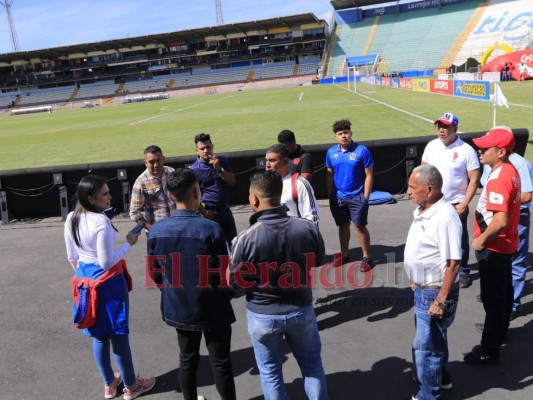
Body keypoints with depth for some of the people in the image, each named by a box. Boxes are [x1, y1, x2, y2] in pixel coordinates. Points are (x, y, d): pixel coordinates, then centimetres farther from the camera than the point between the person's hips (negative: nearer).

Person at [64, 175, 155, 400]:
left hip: (86, 279, 8)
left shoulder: (71, 220, 0)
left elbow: (72, 257, 9)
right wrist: (129, 244, -13)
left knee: (99, 335, 19)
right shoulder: (101, 222, -25)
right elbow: (107, 262, -23)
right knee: (118, 334, 8)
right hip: (108, 281, -7)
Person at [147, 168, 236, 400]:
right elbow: (224, 274, -15)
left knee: (187, 359, 22)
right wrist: (226, 296, 7)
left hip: (178, 308, 4)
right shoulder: (211, 229, -23)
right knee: (220, 362, 11)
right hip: (211, 309, -4)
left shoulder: (155, 230, -10)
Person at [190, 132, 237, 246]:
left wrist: (219, 169, -17)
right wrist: (204, 213, -13)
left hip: (225, 210, 5)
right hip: (210, 213, -5)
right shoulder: (194, 169, -12)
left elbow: (232, 181, -3)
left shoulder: (222, 161, 3)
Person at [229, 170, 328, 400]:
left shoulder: (245, 239, -24)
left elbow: (236, 286, -13)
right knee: (312, 365, 24)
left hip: (262, 315, -2)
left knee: (270, 372, 20)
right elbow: (318, 261, 4)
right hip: (301, 309, 2)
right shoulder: (308, 228, -16)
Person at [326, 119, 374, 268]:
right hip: (338, 197, 4)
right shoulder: (331, 152, 0)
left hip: (357, 197, -4)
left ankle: (367, 257, 19)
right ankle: (344, 255, 33)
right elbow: (330, 176, 7)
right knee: (343, 226, 17)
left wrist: (365, 197, -11)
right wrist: (330, 196, 6)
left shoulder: (361, 150, -11)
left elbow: (369, 175, -9)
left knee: (360, 227, 4)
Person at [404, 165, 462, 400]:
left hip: (435, 292, -9)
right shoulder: (423, 210, 2)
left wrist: (441, 300, -23)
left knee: (426, 345, 7)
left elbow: (453, 263, -26)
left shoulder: (444, 217, -27)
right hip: (423, 288, 9)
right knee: (433, 339, 26)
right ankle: (440, 378, 48)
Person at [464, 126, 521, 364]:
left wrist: (481, 240, -19)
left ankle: (489, 350, 15)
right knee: (503, 291, 25)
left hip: (493, 247, -10)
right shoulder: (510, 170, 5)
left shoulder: (498, 179, -26)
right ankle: (500, 331, 45)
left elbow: (500, 220, -33)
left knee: (492, 299, 2)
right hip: (506, 244, 10)